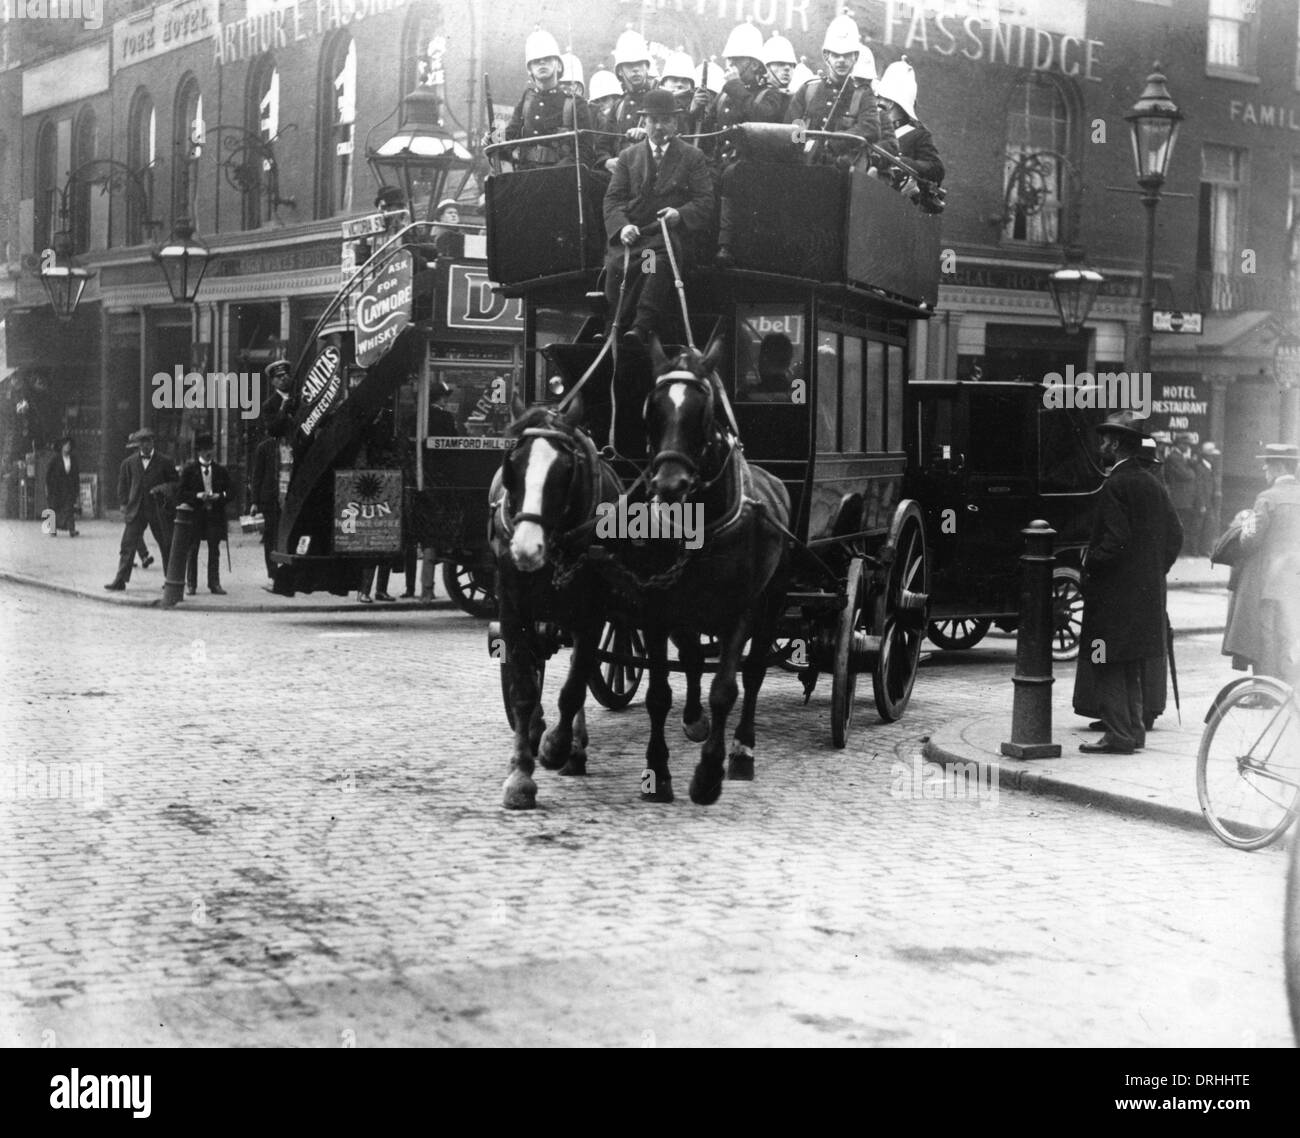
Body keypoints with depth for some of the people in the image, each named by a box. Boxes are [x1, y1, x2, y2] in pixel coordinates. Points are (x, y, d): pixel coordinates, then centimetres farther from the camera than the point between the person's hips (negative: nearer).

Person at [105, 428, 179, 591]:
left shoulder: (165, 462, 3)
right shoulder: (129, 463, 9)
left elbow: (176, 482, 7)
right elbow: (123, 486, 14)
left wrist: (163, 488, -10)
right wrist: (125, 504, 3)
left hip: (158, 510, -1)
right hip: (135, 511, 1)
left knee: (166, 546, 4)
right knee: (127, 546, -5)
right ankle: (120, 580, -5)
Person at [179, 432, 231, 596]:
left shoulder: (221, 471, 9)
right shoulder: (189, 470, 3)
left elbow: (229, 493, 10)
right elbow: (182, 493, 0)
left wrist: (218, 496, -10)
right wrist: (198, 496, -15)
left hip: (215, 515, 2)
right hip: (195, 515, -2)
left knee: (214, 550, 2)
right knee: (192, 550, 2)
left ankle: (214, 583, 7)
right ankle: (190, 584, 7)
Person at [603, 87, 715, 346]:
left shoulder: (693, 158, 13)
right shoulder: (628, 157, 20)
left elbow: (705, 202, 4)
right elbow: (613, 198, 10)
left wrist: (680, 214, -18)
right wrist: (622, 226, -11)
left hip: (672, 234, -2)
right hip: (632, 235, 2)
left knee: (661, 262, -37)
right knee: (616, 265, -31)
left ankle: (642, 327, -45)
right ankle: (614, 327, -27)